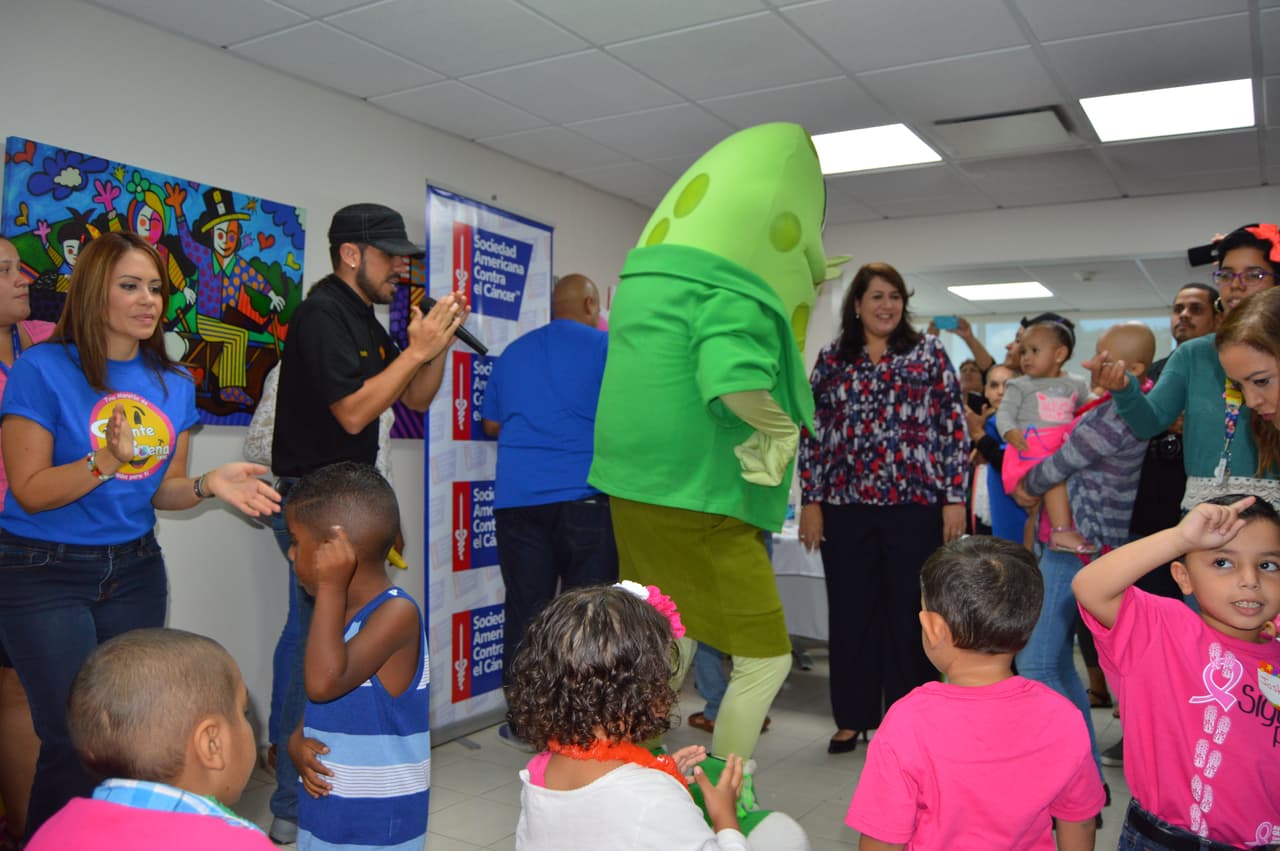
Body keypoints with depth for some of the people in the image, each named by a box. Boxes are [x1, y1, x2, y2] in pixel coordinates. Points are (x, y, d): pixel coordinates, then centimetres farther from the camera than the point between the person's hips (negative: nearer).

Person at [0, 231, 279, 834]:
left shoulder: (175, 385, 5)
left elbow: (161, 492, 8)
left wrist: (208, 484, -12)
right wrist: (106, 461, -28)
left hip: (135, 570, 5)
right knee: (74, 741, -5)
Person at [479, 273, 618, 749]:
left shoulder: (513, 352, 16)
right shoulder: (604, 345, 2)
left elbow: (491, 424, 22)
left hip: (516, 498, 4)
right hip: (584, 495, -4)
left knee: (525, 609, 6)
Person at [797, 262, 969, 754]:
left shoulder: (929, 352, 4)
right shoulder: (832, 359, 8)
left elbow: (954, 427, 1)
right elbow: (813, 433, 7)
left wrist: (954, 497, -5)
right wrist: (811, 501, 1)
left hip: (916, 505, -1)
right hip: (846, 507, 2)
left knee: (910, 614, 6)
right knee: (850, 614, 7)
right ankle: (852, 718, 21)